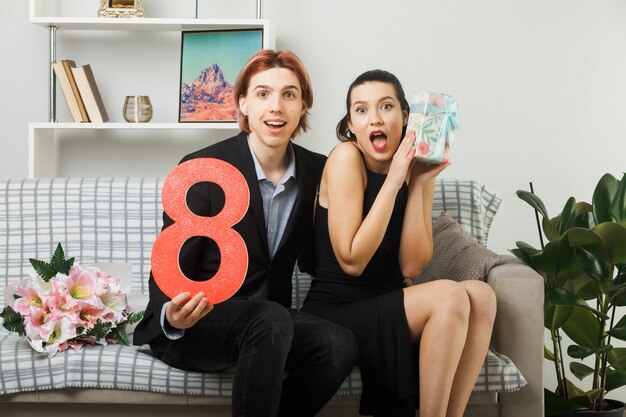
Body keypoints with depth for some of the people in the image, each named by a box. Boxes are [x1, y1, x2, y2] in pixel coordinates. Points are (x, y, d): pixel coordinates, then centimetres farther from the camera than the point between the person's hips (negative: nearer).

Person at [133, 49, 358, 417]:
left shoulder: (316, 170, 1)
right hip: (191, 327, -4)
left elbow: (310, 261, 10)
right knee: (272, 321, -35)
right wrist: (172, 316, -32)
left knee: (340, 345, -25)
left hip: (268, 318, 5)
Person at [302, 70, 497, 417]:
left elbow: (411, 267, -4)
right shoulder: (346, 157, -12)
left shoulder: (417, 169, 5)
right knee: (451, 295, -25)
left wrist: (417, 184, -10)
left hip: (388, 308, 6)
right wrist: (393, 180, -20)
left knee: (480, 295, -17)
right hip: (335, 314, -6)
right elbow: (352, 262, -19)